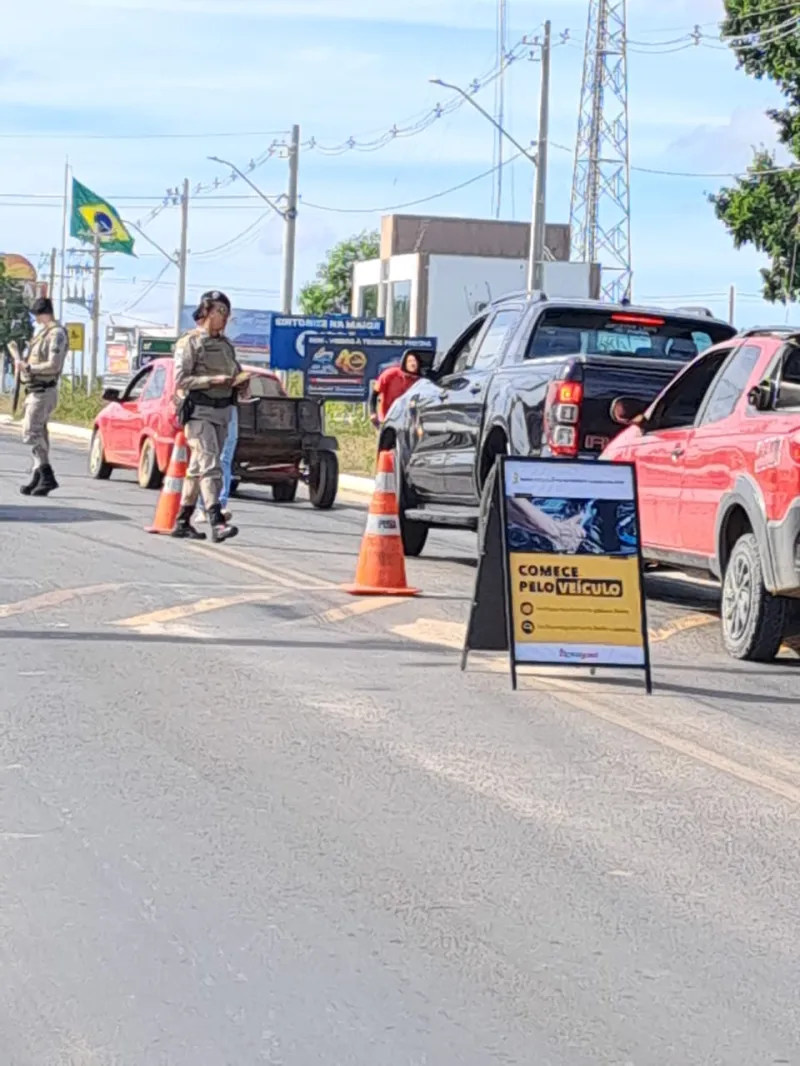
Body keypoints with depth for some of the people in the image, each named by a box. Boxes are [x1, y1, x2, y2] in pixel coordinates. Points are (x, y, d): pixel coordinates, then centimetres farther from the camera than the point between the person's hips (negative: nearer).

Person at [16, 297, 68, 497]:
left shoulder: (56, 334, -13)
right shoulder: (44, 333, 17)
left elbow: (53, 366, -22)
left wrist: (28, 367, -17)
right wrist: (24, 362, 6)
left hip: (43, 391, -10)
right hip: (35, 390, 10)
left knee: (31, 432, -14)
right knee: (39, 434, 10)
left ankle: (47, 477, -16)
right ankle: (38, 478, 13)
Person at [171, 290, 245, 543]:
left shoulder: (226, 344, 17)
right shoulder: (190, 342, -5)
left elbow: (234, 372, 27)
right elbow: (180, 380, -12)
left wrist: (239, 381, 3)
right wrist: (214, 380, -20)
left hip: (222, 411, 8)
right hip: (199, 411, -7)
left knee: (198, 468, 11)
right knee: (210, 466, -18)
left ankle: (182, 522, 17)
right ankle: (216, 522, -27)